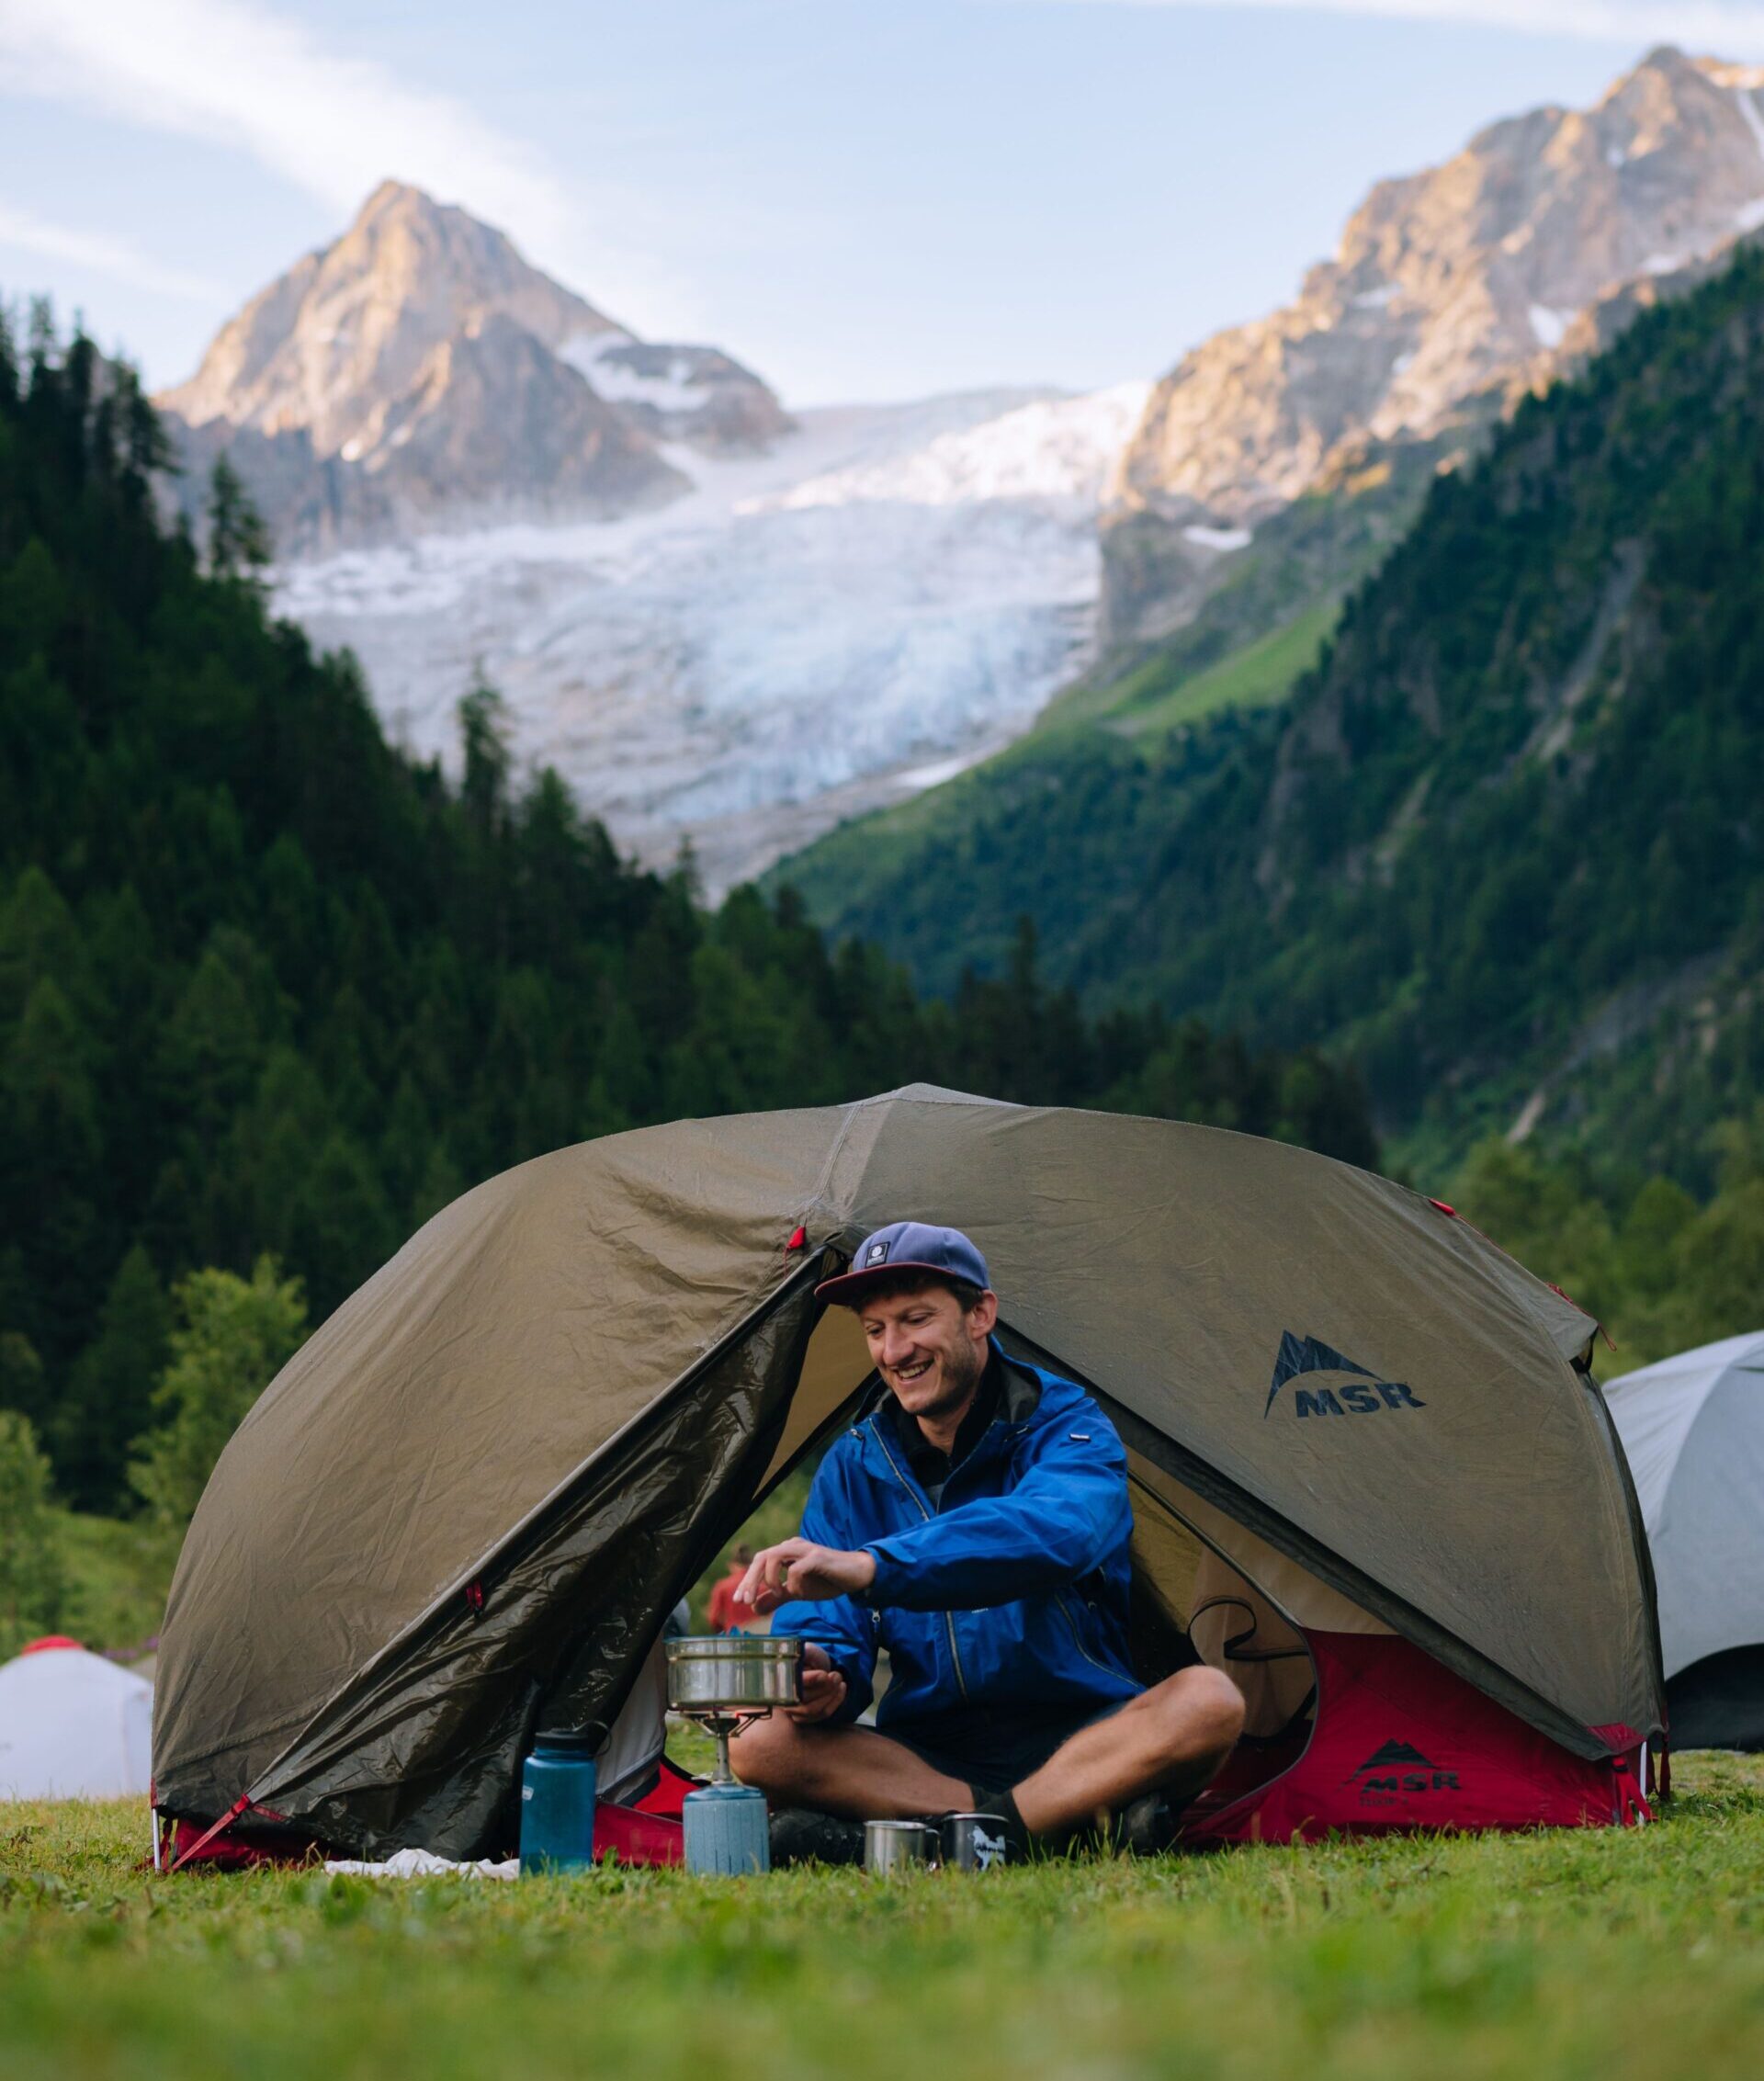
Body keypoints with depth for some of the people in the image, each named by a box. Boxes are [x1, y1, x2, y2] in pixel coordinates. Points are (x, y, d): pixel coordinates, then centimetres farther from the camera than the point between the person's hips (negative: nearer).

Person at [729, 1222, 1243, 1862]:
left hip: (1079, 1742, -3)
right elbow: (823, 1629, 1)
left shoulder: (1068, 1428, -7)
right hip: (929, 1751, 3)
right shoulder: (852, 1467, 6)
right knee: (760, 1747, -24)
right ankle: (1085, 1816, -28)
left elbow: (1051, 1532, -32)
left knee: (1207, 1701, -34)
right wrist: (825, 1674, -27)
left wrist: (868, 1566, -46)